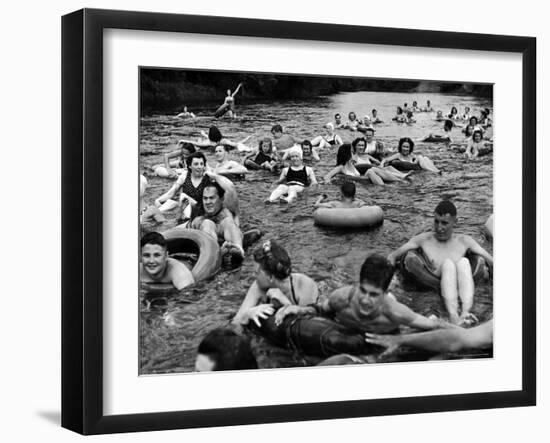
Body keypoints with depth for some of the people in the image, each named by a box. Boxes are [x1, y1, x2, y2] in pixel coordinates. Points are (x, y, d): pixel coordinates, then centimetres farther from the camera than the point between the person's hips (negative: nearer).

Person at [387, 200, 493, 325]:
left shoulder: (464, 241, 18)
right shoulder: (424, 240, 16)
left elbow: (490, 261, 12)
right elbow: (393, 256, 12)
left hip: (461, 290, 1)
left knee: (464, 261, -26)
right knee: (448, 263, -28)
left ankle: (465, 312, -51)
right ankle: (453, 316, -53)